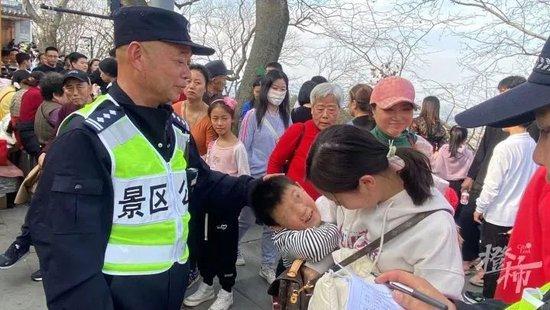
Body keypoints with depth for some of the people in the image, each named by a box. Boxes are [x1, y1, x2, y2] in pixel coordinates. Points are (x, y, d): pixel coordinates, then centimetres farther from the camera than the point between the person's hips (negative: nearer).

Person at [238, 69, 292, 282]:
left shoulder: (286, 117, 5)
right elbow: (243, 148, -6)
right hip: (255, 177, -4)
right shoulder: (254, 115, -8)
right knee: (246, 220, 10)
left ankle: (268, 266, 22)